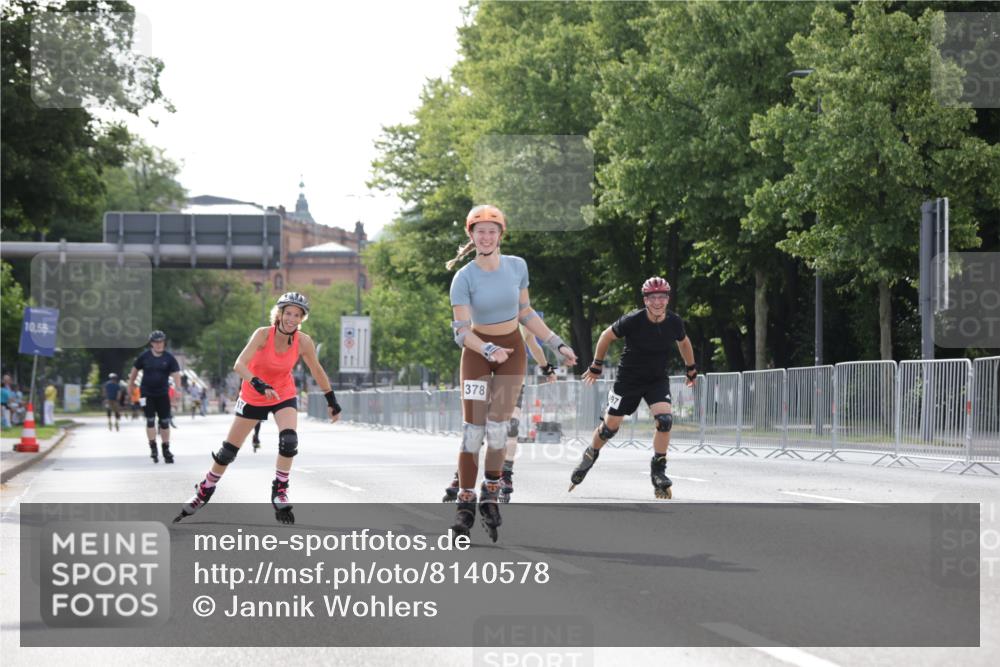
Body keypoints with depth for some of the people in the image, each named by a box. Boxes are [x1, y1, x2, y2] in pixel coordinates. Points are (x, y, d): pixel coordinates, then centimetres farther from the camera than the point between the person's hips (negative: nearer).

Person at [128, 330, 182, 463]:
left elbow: (176, 374, -15)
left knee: (165, 422, 5)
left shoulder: (169, 358, -6)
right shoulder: (144, 357, -5)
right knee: (150, 421, -6)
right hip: (147, 394, -1)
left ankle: (166, 450, 15)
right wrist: (131, 384, 17)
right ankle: (153, 448, 2)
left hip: (162, 394, 1)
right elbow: (135, 370, 9)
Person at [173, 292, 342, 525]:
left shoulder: (303, 342, -18)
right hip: (253, 397, -1)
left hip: (284, 395, 1)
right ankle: (204, 492, 29)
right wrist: (259, 384, -52)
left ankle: (279, 492, -7)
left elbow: (317, 371, -1)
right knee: (228, 450, 7)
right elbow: (239, 365, -36)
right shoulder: (263, 334, -27)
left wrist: (332, 401, 5)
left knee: (289, 440, -25)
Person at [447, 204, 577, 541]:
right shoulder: (464, 278, -15)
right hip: (476, 352, -2)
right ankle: (466, 503, -3)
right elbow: (461, 331, -20)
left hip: (512, 350, 2)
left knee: (497, 426, -4)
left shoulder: (517, 266, -5)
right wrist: (488, 350, -37)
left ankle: (490, 497, 6)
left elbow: (525, 312, 9)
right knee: (472, 428, -7)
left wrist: (557, 344, 7)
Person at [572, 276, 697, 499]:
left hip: (658, 379, 2)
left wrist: (691, 369, 22)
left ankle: (658, 470, -8)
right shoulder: (633, 321, -23)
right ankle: (590, 455, 33)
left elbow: (683, 342, 11)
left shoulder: (674, 322, -12)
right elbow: (607, 336, -6)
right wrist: (596, 365, 2)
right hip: (629, 378, -2)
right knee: (610, 426, 4)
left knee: (665, 420, -21)